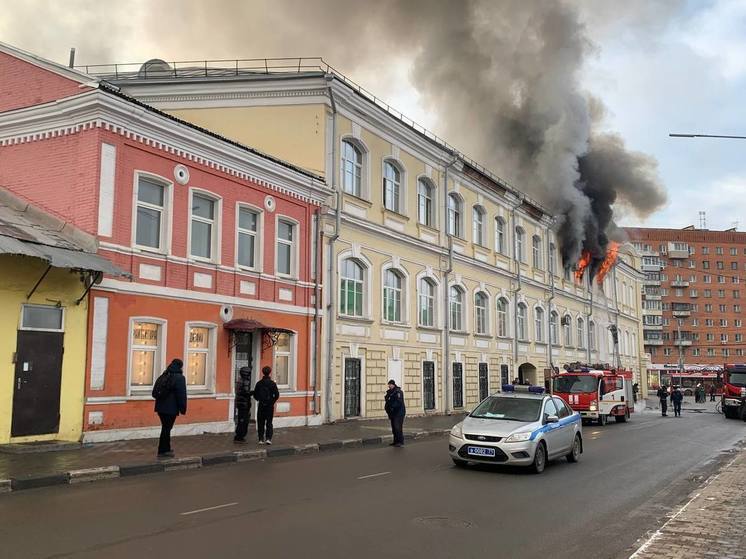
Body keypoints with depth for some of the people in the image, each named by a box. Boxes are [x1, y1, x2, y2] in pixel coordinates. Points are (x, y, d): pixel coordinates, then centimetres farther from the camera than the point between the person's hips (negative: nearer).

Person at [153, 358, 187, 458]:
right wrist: (183, 408, -6)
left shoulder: (163, 377, 12)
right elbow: (182, 395, -13)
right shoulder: (179, 378, -10)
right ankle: (162, 452, 3)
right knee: (166, 429, -1)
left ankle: (166, 449, 28)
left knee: (166, 428, 18)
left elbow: (154, 393, 16)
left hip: (160, 407, 7)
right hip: (171, 408, -7)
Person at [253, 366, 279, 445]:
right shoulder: (272, 383, -8)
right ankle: (268, 438, -3)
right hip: (270, 406, -2)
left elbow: (255, 395, 1)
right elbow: (277, 395, -10)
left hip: (261, 406, 2)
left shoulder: (259, 383, -1)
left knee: (260, 423, 9)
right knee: (269, 422, 7)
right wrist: (272, 401, 5)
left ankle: (261, 439, 9)